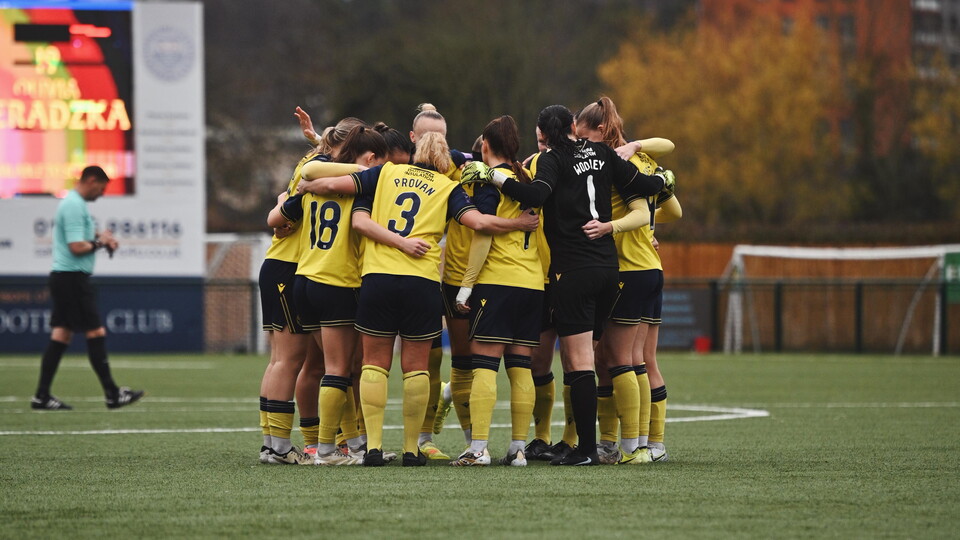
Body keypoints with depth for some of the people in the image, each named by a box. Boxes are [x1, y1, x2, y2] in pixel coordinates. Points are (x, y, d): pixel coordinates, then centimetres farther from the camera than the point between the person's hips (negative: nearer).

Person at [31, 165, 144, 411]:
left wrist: (99, 237, 9)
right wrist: (100, 242, -6)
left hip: (63, 277, 10)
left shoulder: (72, 203, 17)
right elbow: (77, 247, -22)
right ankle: (112, 394, -5)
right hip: (72, 277, -10)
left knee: (61, 334, 8)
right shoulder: (75, 206, -15)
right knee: (96, 333, -7)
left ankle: (42, 396, 6)